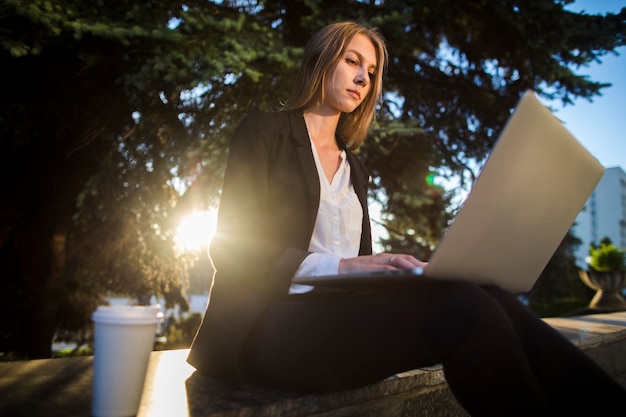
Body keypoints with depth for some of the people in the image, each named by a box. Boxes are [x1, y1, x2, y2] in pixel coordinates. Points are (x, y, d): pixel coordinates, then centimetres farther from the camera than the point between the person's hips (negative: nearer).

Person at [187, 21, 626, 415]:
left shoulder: (355, 168, 25)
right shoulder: (264, 131, 7)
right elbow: (231, 243, -5)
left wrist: (395, 267, -5)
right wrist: (335, 266, -21)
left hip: (343, 314, 5)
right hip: (270, 324, -5)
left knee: (486, 297, -23)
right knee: (461, 305, -30)